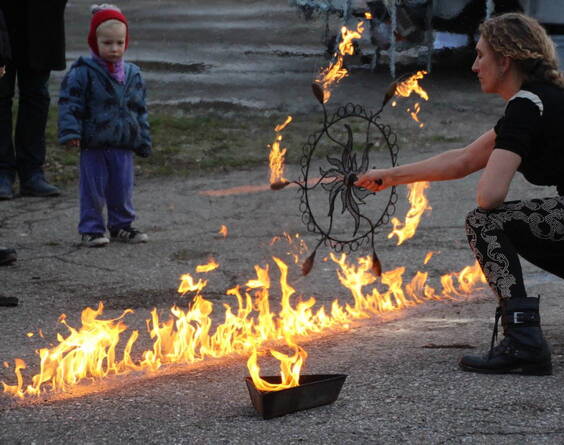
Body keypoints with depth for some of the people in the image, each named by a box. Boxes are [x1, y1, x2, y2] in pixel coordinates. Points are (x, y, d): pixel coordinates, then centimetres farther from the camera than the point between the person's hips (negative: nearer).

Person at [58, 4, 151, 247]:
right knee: (93, 189, 1)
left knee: (123, 188, 11)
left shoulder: (132, 75, 8)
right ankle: (91, 229, 11)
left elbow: (140, 111, 15)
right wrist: (70, 132, -19)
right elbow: (69, 104, -9)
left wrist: (143, 141, 15)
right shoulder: (83, 73, -8)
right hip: (93, 145, -4)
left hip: (124, 145, 4)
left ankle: (121, 226, 25)